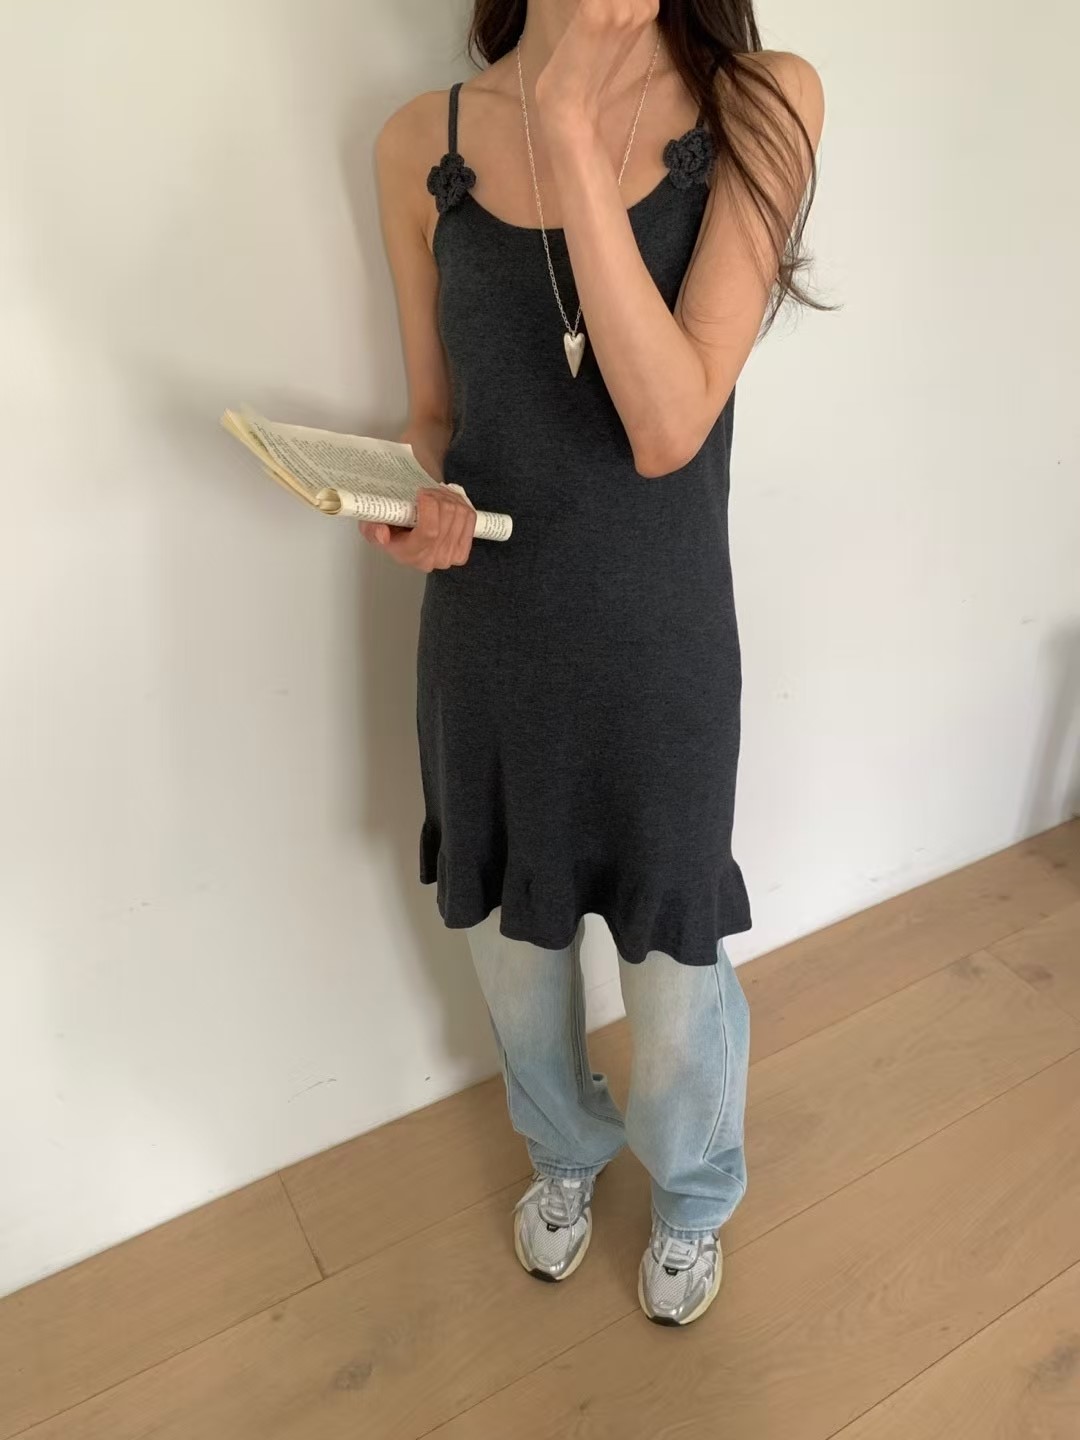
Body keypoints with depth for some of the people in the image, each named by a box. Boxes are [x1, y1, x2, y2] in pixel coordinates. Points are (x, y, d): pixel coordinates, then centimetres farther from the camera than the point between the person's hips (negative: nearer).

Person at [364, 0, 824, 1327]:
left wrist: (572, 129, -22)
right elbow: (434, 417, 7)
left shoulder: (759, 108, -8)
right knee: (514, 963, 21)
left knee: (677, 993, 12)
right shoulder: (422, 145, -1)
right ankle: (566, 1150, 57)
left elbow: (669, 424, -20)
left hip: (661, 647, -2)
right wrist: (426, 506, -15)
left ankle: (694, 1192, 50)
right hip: (485, 643, 3)